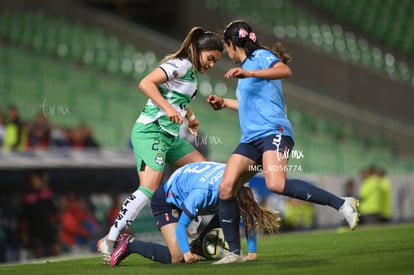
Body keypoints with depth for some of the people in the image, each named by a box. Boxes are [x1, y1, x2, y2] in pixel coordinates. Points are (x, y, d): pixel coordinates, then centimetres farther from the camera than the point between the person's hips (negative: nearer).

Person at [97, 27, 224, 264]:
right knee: (149, 188, -22)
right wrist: (168, 108, -28)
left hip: (171, 136, 10)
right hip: (151, 131, -10)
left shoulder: (192, 72, 17)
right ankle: (110, 241, -20)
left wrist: (190, 116, 26)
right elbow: (146, 84, -22)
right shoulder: (180, 64, -11)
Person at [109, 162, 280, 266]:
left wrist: (252, 251, -17)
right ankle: (129, 244, -6)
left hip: (185, 197, 7)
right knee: (176, 257, -19)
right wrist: (186, 252, -42)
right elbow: (181, 225, -31)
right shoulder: (202, 193, -41)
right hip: (167, 200, -7)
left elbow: (250, 218, -11)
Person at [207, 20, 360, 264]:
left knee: (276, 184, -31)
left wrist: (248, 74, -30)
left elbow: (285, 71, -22)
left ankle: (342, 204, -25)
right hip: (250, 139, 9)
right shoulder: (245, 67, 26)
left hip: (273, 131, -9)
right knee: (226, 188, -6)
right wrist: (224, 103, 41)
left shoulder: (261, 56, 0)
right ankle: (234, 252, 0)